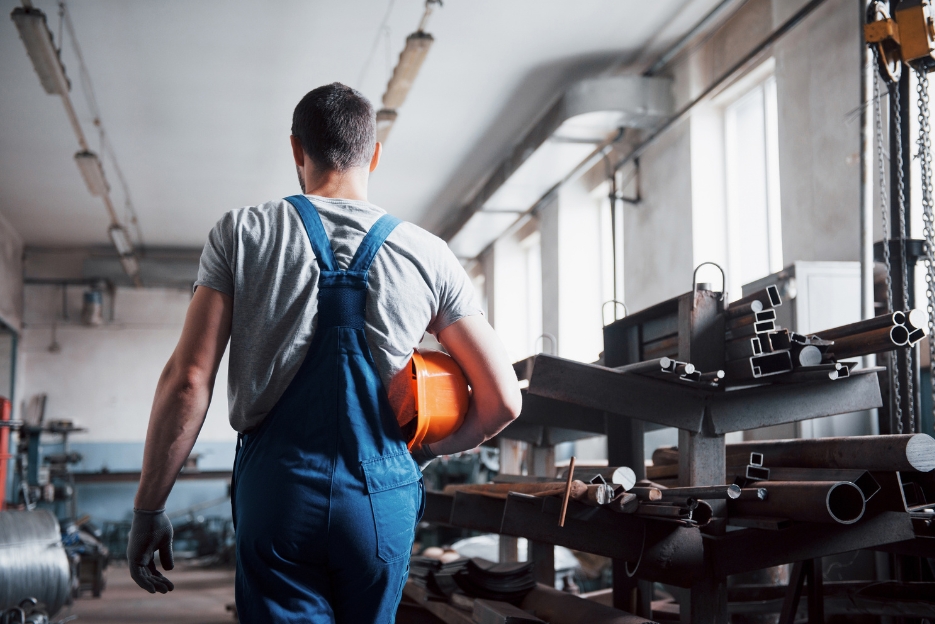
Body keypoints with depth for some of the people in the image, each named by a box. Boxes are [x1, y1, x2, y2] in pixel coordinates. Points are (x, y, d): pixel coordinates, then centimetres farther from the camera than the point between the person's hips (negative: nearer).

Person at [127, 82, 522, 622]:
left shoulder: (241, 234, 1)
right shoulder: (428, 255, 4)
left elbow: (188, 380, -5)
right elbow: (503, 399, 3)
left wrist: (149, 508, 3)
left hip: (277, 492, -1)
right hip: (383, 501, 2)